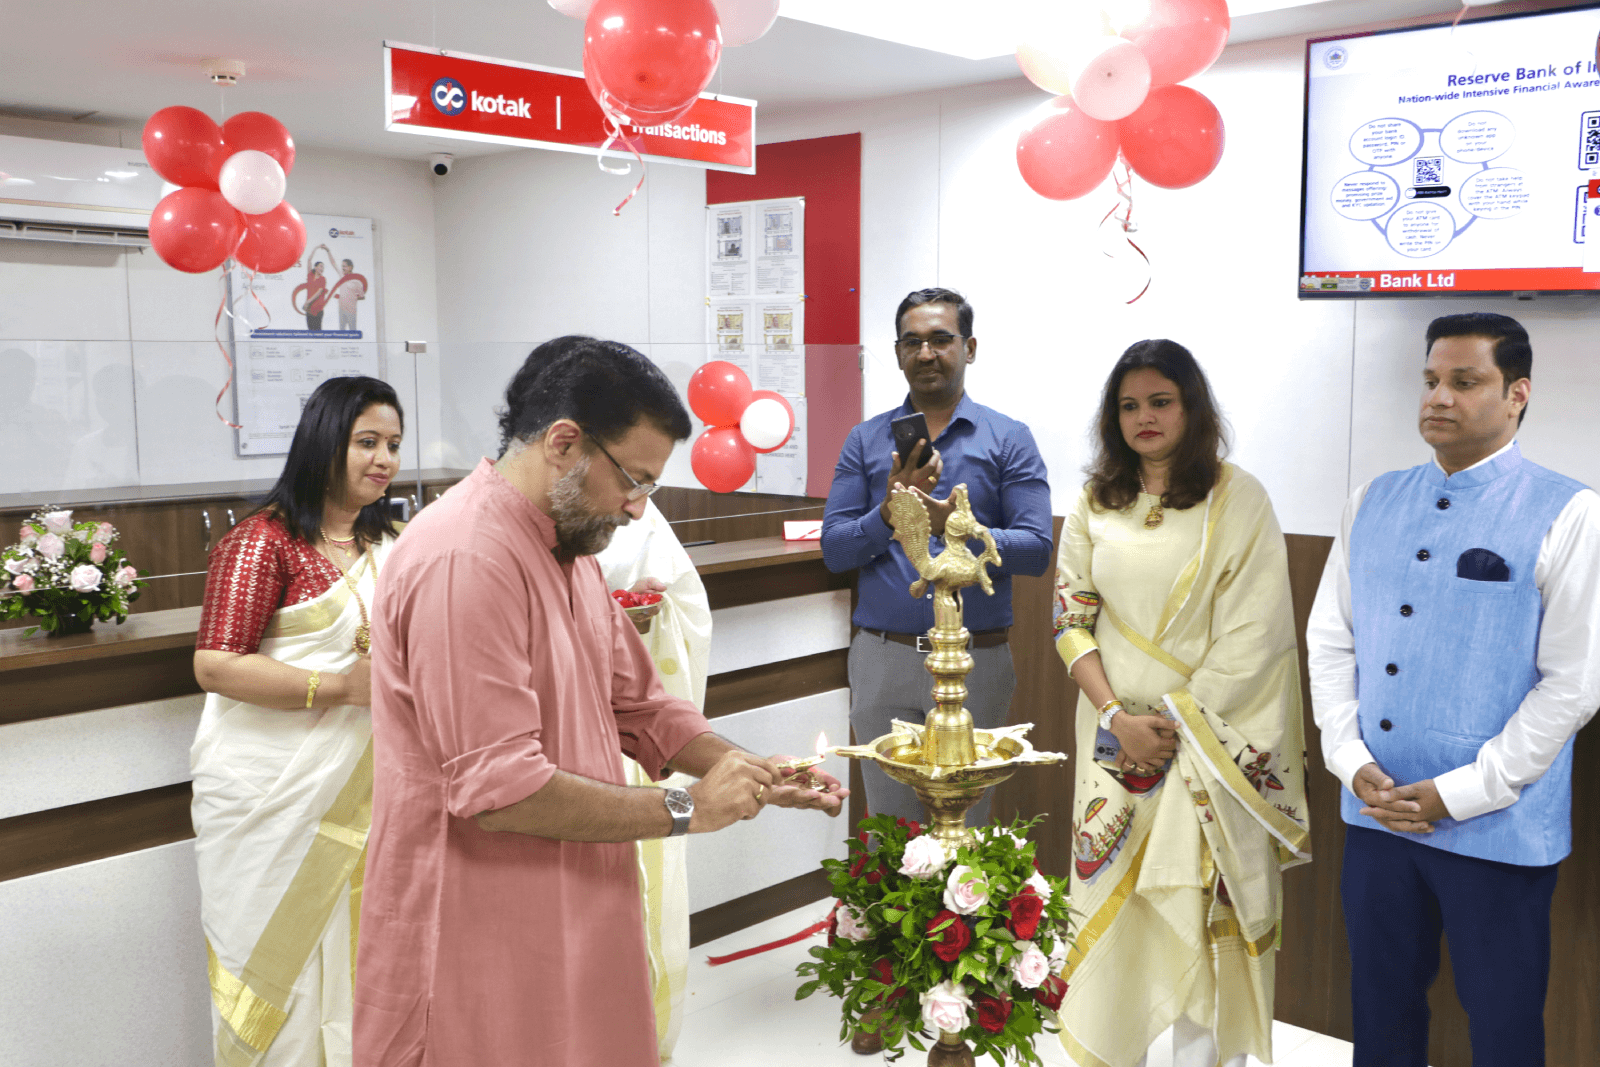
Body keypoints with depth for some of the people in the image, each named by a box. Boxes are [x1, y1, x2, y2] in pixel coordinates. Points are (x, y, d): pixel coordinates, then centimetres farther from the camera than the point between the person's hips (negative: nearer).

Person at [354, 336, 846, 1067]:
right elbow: (501, 792, -26)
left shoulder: (570, 550, 11)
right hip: (487, 959, -9)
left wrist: (756, 775, -1)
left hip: (570, 922, 9)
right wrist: (685, 809, -17)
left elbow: (640, 707, 14)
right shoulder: (464, 561, -22)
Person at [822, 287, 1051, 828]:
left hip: (975, 661, -1)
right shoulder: (865, 440, 8)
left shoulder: (1009, 439, 3)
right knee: (888, 826, 10)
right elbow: (834, 550, 1)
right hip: (882, 658, 2)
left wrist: (949, 525, -20)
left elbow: (1035, 549, -7)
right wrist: (890, 513, -17)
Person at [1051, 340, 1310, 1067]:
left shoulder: (1238, 501, -5)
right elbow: (1071, 618, 3)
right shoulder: (1094, 503, 6)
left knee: (1201, 899, 1)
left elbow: (1255, 633, -10)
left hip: (1210, 740, -3)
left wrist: (1175, 719, -13)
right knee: (1112, 899, 7)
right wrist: (1116, 716, -9)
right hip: (1115, 731, 3)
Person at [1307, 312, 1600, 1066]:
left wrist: (1457, 793, -14)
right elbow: (1330, 641, 7)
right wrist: (1351, 762, -5)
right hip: (1374, 816, 4)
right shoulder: (1372, 503, 6)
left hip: (1498, 831, -4)